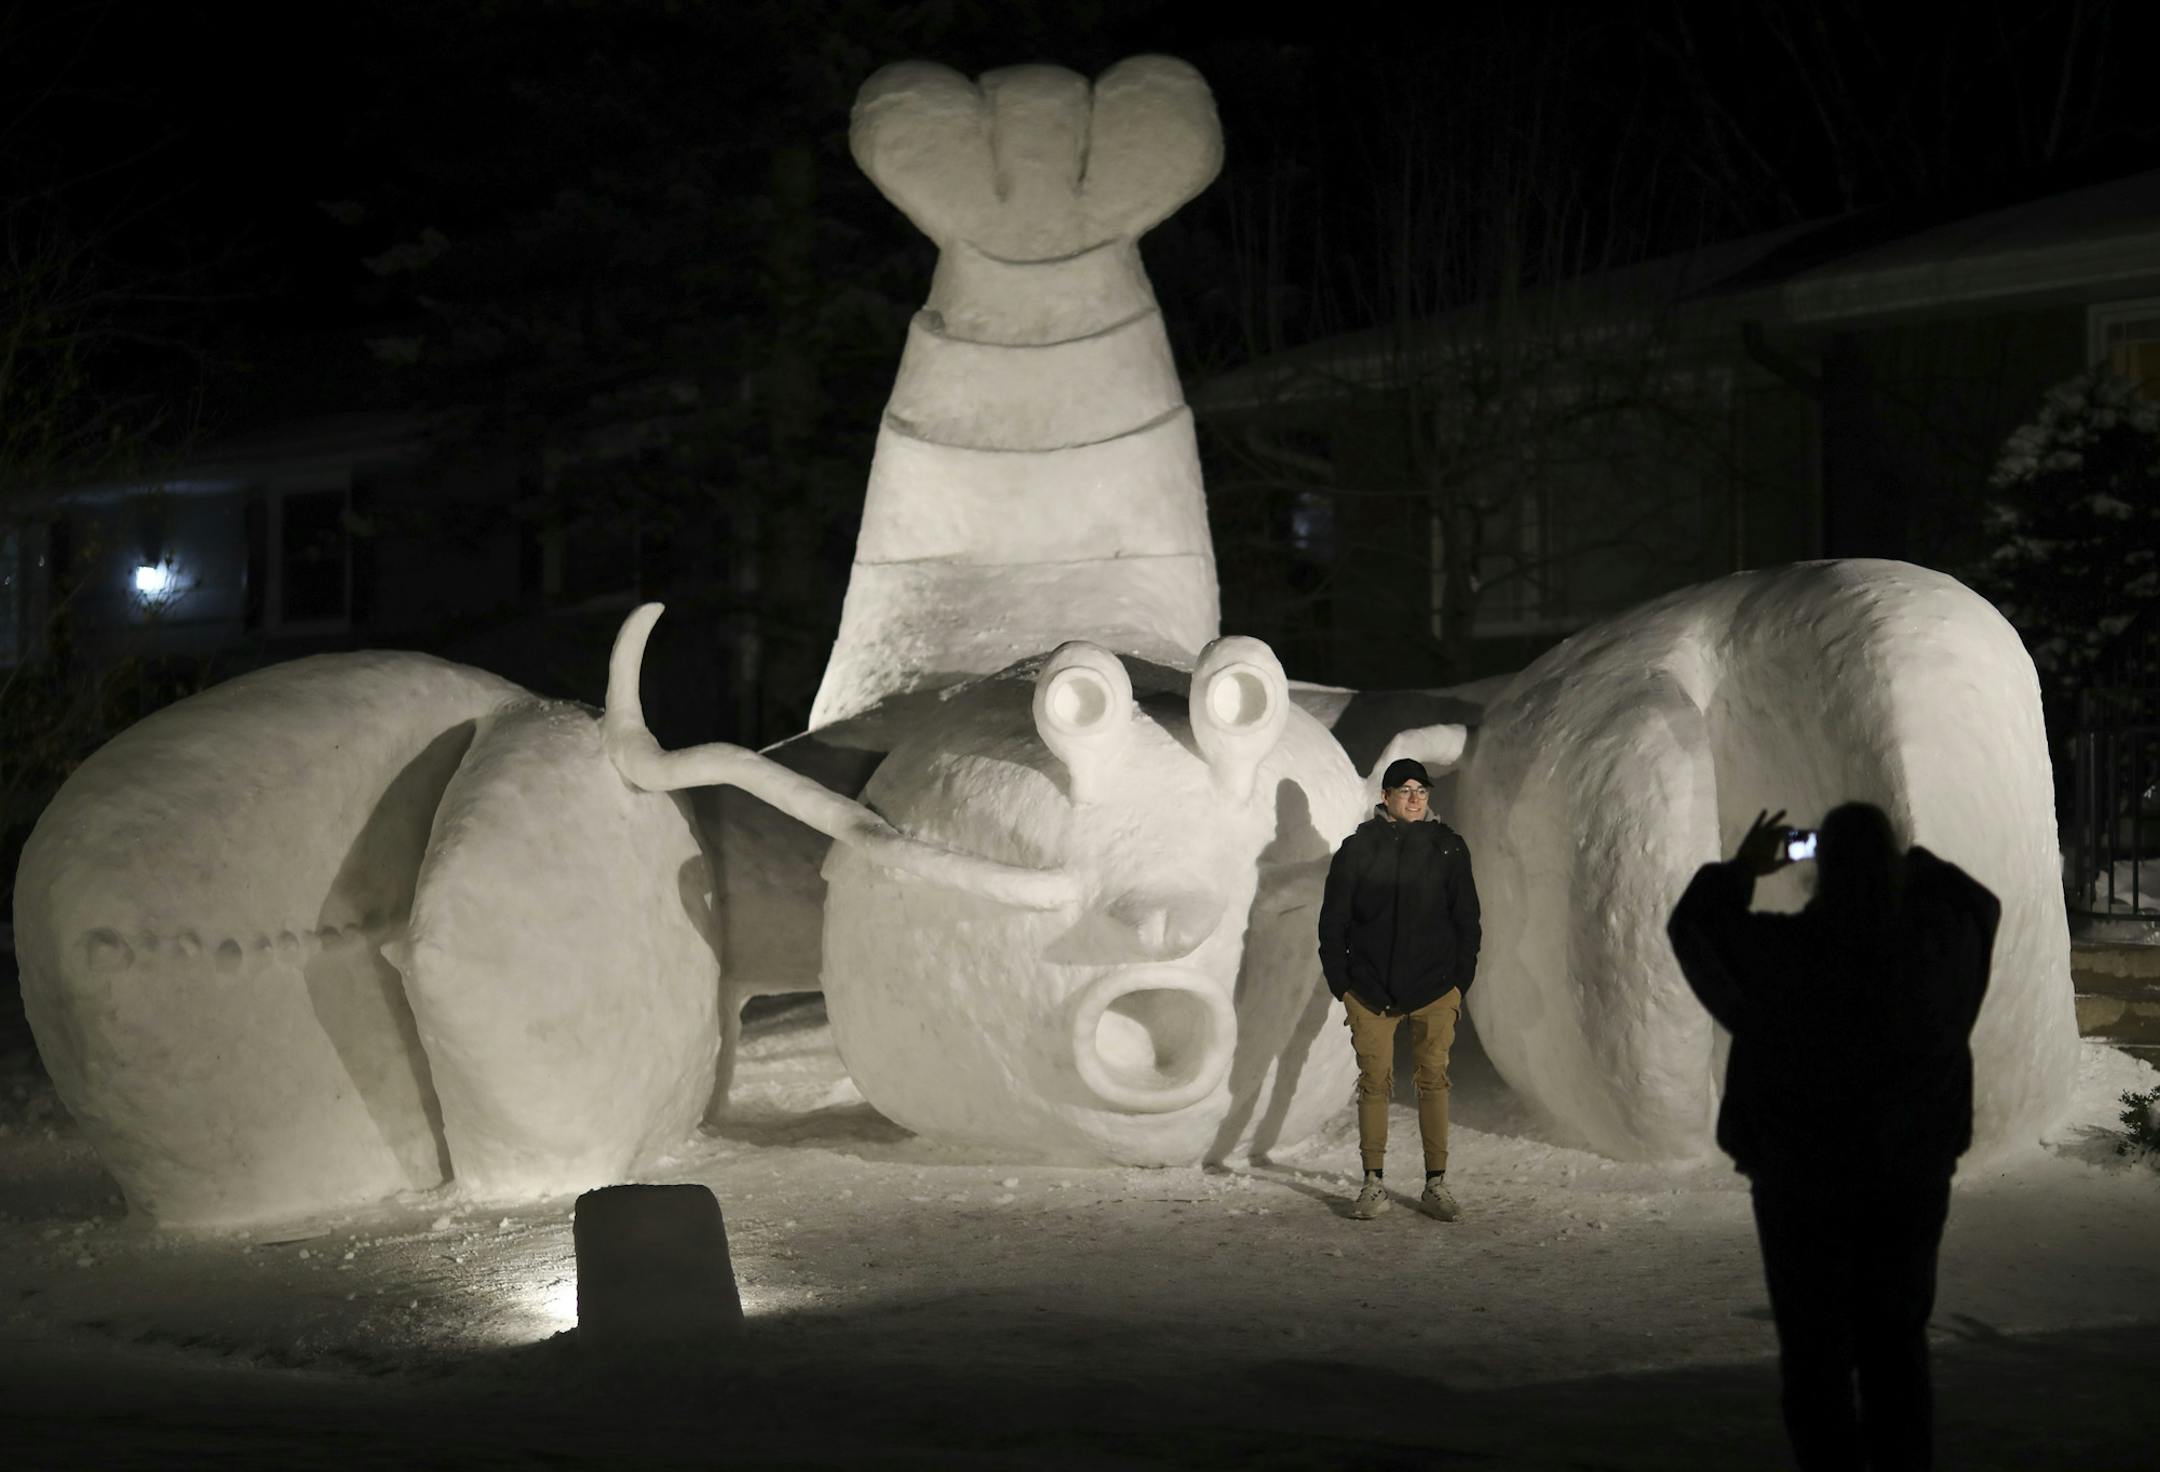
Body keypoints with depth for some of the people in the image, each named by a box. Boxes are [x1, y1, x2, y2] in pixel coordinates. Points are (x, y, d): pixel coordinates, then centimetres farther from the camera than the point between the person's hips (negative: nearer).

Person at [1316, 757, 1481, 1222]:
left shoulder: (1448, 848, 4)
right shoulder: (1357, 850, 1)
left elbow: (1467, 921, 10)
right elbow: (1332, 923, 5)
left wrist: (1460, 984, 4)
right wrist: (1342, 986, 0)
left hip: (1433, 990, 1)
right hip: (1371, 990, -1)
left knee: (1433, 1082, 0)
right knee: (1374, 1083, 0)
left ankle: (1436, 1184, 5)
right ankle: (1373, 1184, 6)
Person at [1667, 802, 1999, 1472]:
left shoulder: (1783, 951, -18)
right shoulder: (1937, 941, -11)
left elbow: (1691, 928, 1)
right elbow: (1980, 903, 14)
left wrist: (1740, 869, 13)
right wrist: (1902, 859, 17)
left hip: (1802, 1183, -3)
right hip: (1912, 1180, 3)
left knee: (1816, 1357, 9)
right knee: (1897, 1349, 16)